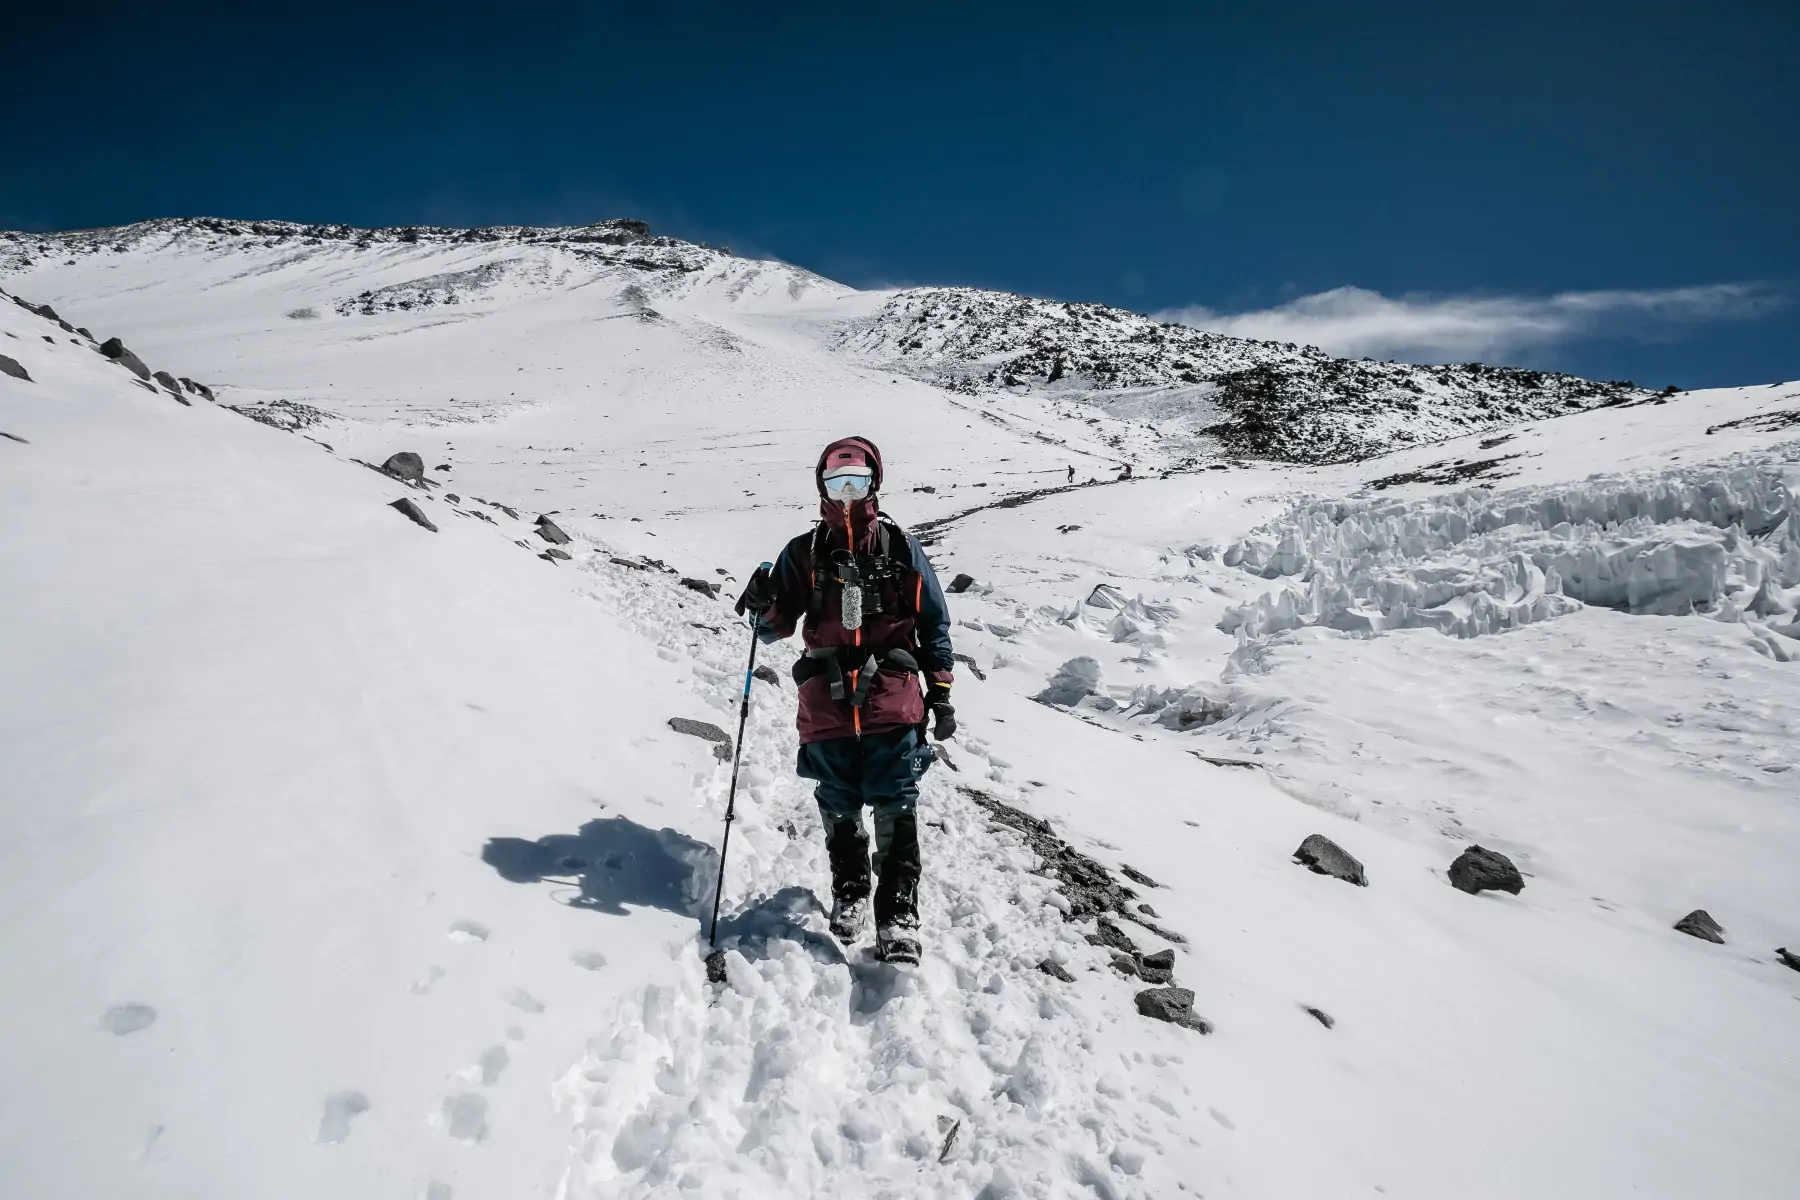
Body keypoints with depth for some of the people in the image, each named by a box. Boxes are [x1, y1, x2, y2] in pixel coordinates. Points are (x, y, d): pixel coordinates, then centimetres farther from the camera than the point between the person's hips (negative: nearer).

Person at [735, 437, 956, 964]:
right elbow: (777, 628, 8)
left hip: (892, 701, -2)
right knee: (839, 809, 11)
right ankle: (848, 894, 31)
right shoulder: (804, 553, 8)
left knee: (895, 809, -5)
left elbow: (934, 623, 9)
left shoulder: (902, 549, 5)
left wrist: (941, 693, 5)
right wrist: (763, 608, -15)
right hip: (827, 703, 2)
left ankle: (898, 914, 3)